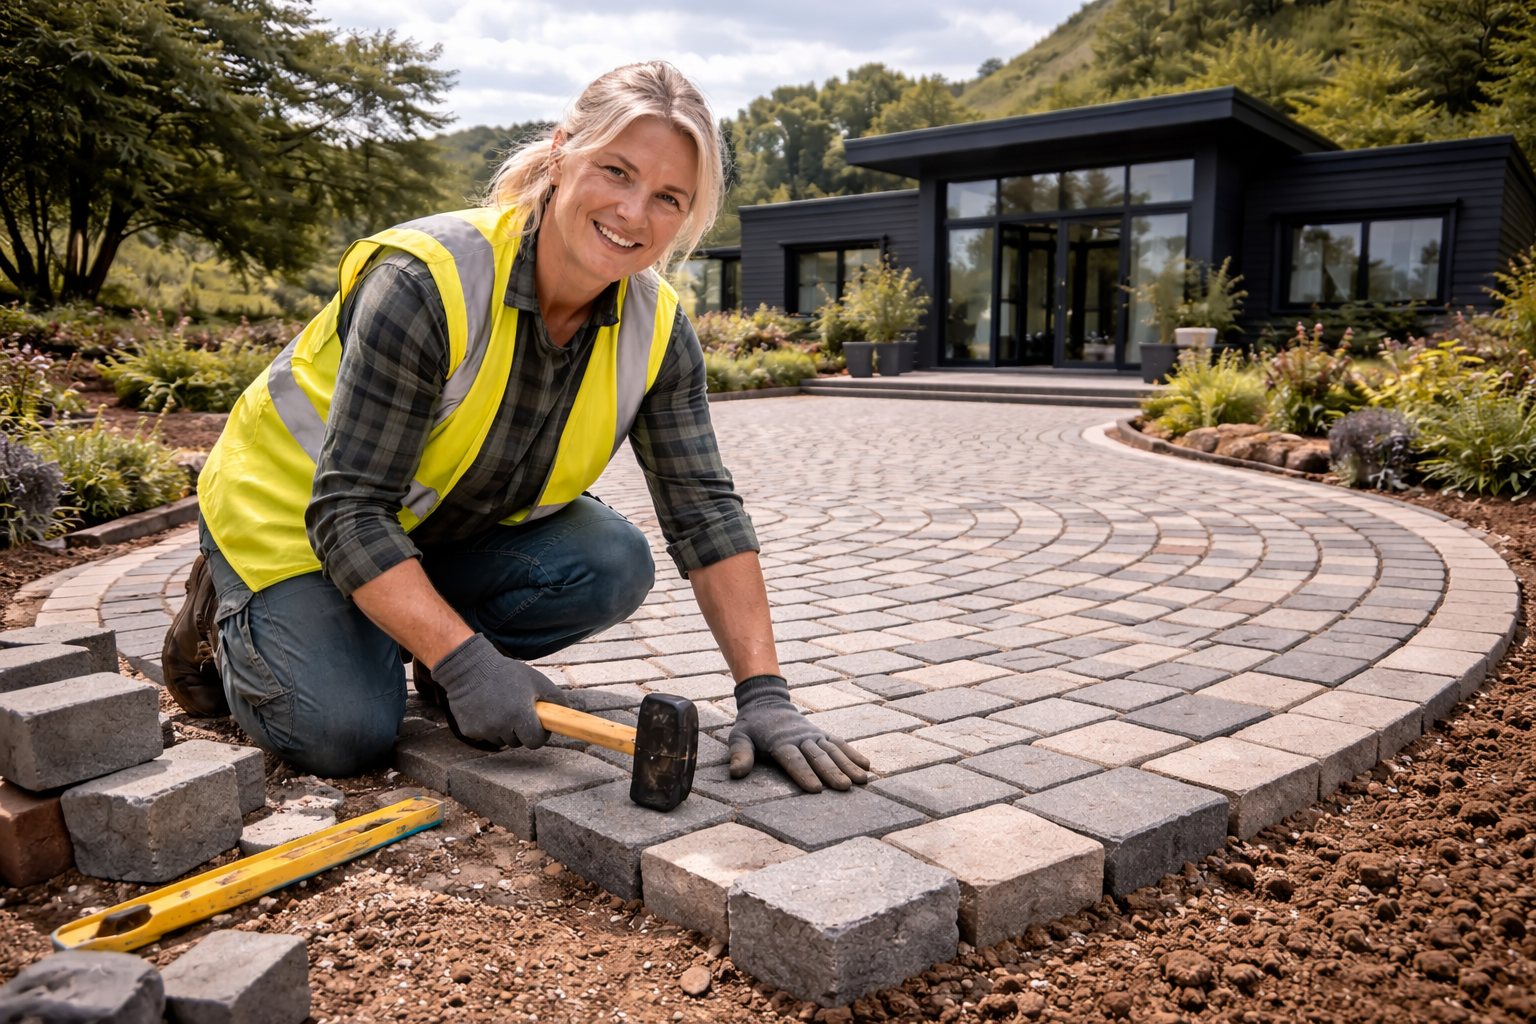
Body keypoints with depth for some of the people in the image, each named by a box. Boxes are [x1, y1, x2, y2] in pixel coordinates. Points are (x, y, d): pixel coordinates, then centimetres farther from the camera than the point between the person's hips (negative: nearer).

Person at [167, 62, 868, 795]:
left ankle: (427, 644, 4)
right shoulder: (425, 282, -32)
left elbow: (705, 510, -18)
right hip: (296, 514, -4)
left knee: (613, 566, -20)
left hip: (453, 530, 5)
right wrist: (465, 662, -40)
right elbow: (347, 513, -32)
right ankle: (229, 613, 11)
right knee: (346, 734, -20)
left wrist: (763, 692, -25)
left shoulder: (657, 328, -16)